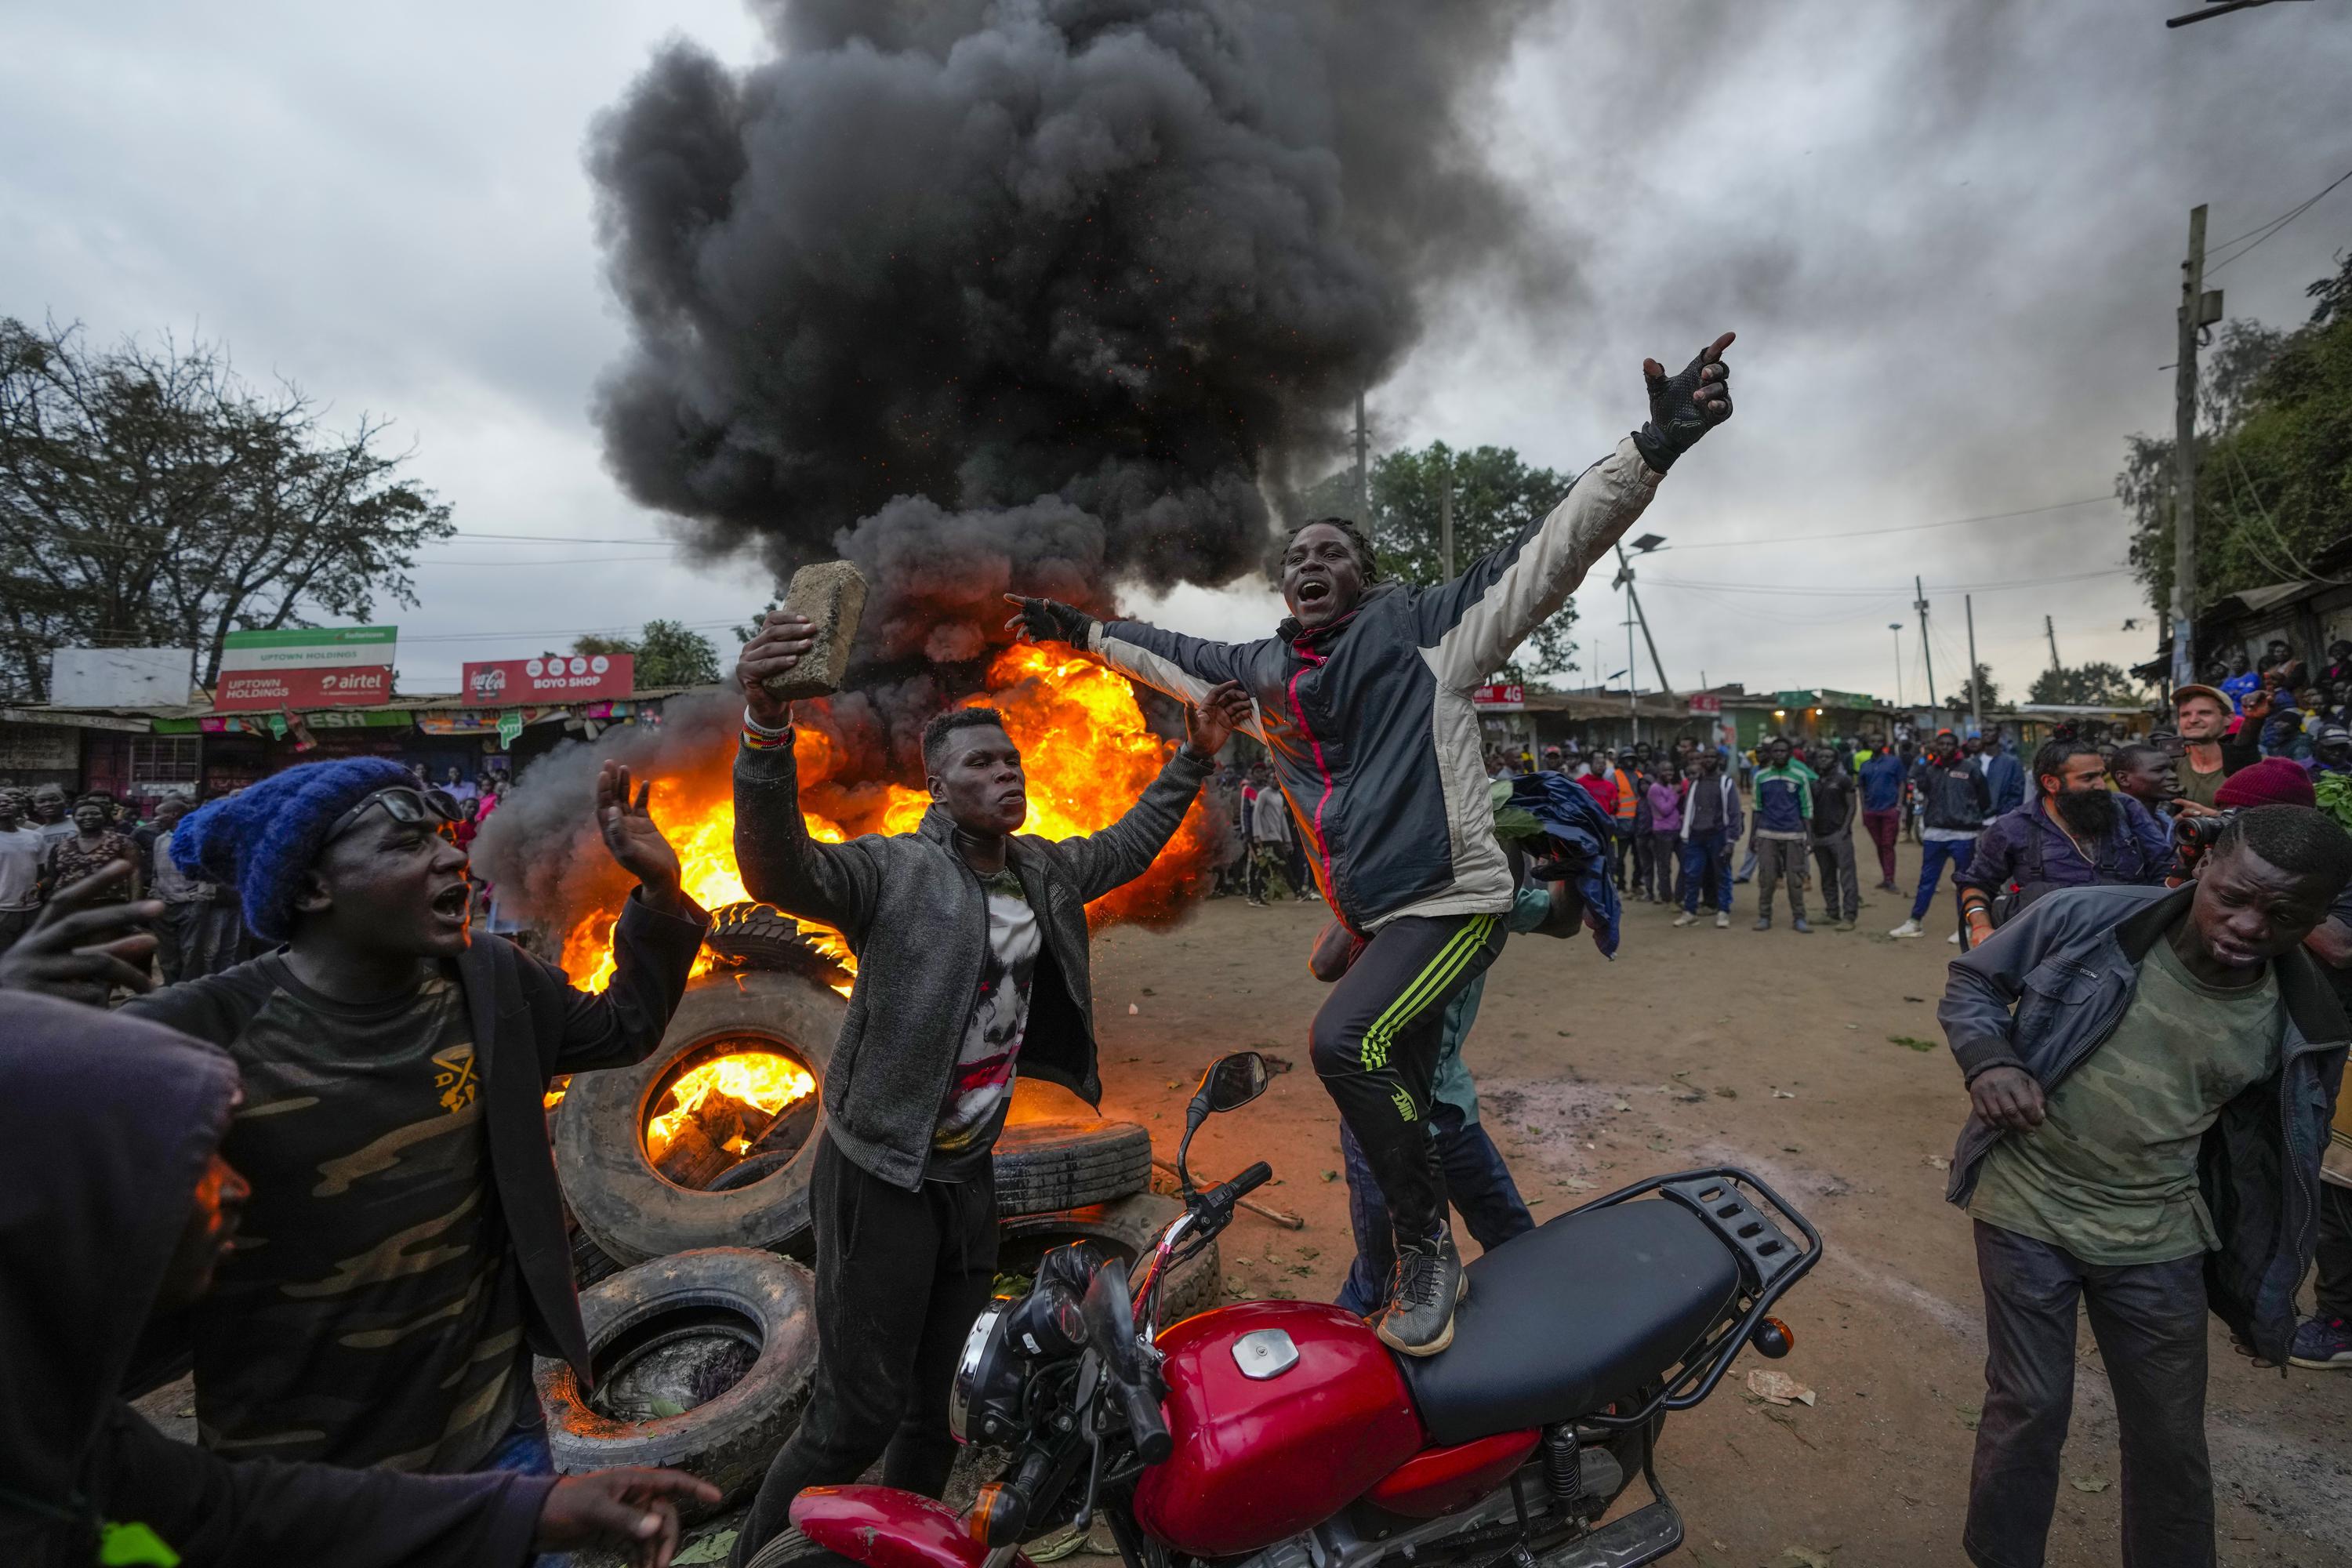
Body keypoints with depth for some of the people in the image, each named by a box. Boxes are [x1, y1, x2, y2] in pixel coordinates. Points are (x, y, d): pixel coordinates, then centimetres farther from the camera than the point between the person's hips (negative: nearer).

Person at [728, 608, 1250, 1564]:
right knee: (859, 1413, 0)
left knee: (934, 1407, 20)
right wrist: (766, 729, -53)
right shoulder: (895, 870, -19)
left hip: (969, 1175, 7)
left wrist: (1194, 760, 17)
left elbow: (1126, 847, 21)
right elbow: (778, 870, -37)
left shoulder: (1041, 871, 4)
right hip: (882, 1179, -7)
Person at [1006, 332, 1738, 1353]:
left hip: (1452, 898, -7)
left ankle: (1428, 1246, -6)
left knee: (1346, 1040, -26)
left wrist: (1653, 447, -22)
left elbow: (1543, 559, -12)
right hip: (1368, 919, 7)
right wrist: (1080, 630, 33)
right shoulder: (1262, 671, 12)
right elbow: (1174, 656, 28)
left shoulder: (1420, 628, -4)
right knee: (1403, 1105, 14)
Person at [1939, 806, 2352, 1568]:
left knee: (2170, 1437, 17)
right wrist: (1989, 1060, -21)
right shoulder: (2082, 919, -16)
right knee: (2028, 1409, 11)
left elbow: (2263, 1155, 7)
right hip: (2026, 1213, -2)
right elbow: (1972, 980, -1)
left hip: (2156, 1242, 2)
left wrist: (2261, 1288, 12)